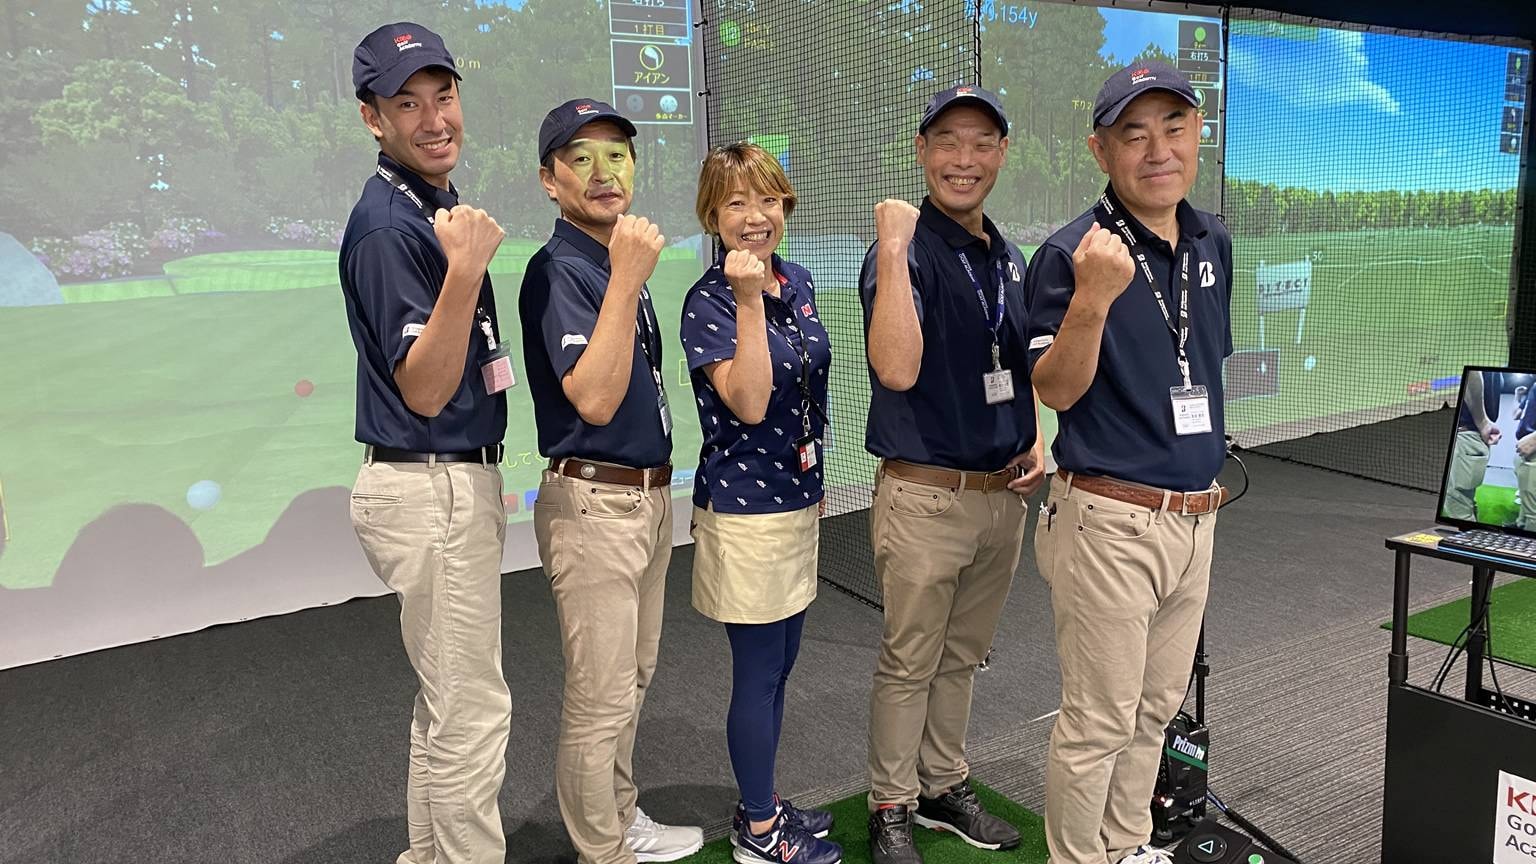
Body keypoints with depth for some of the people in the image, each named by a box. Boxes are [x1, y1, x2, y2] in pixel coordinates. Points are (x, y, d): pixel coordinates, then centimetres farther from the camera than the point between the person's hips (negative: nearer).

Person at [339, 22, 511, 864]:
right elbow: (424, 391, -25)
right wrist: (466, 269, -32)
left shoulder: (438, 205, 11)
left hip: (456, 483, 10)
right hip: (431, 492, -10)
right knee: (472, 709, 0)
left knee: (445, 699, 21)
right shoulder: (387, 225, -18)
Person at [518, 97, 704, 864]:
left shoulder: (623, 261, 11)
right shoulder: (557, 270, -15)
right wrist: (627, 280, -29)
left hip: (650, 496, 9)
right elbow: (593, 398, -27)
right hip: (593, 504, -9)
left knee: (633, 680, 21)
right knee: (600, 698, 2)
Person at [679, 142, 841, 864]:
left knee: (778, 664, 18)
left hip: (797, 500, 8)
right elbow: (748, 404, -26)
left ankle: (764, 804, 35)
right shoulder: (709, 303, -14)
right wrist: (748, 302, -31)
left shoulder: (796, 283, 8)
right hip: (745, 510, -8)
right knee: (758, 673, 4)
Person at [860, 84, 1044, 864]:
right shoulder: (903, 251, -13)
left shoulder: (1010, 259, 10)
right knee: (908, 665, 7)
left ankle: (945, 788, 36)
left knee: (961, 658, 20)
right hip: (925, 498, -7)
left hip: (1005, 496, 7)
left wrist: (1035, 446, 7)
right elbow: (898, 370, -30)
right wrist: (894, 250, -29)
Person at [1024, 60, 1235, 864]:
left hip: (1195, 517, 7)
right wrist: (1092, 300, -33)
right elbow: (1054, 392, -17)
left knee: (1157, 706, 20)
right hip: (1111, 521, -7)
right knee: (1101, 721, 3)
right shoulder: (1072, 252, -14)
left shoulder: (1213, 241, 7)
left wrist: (1211, 470, 16)